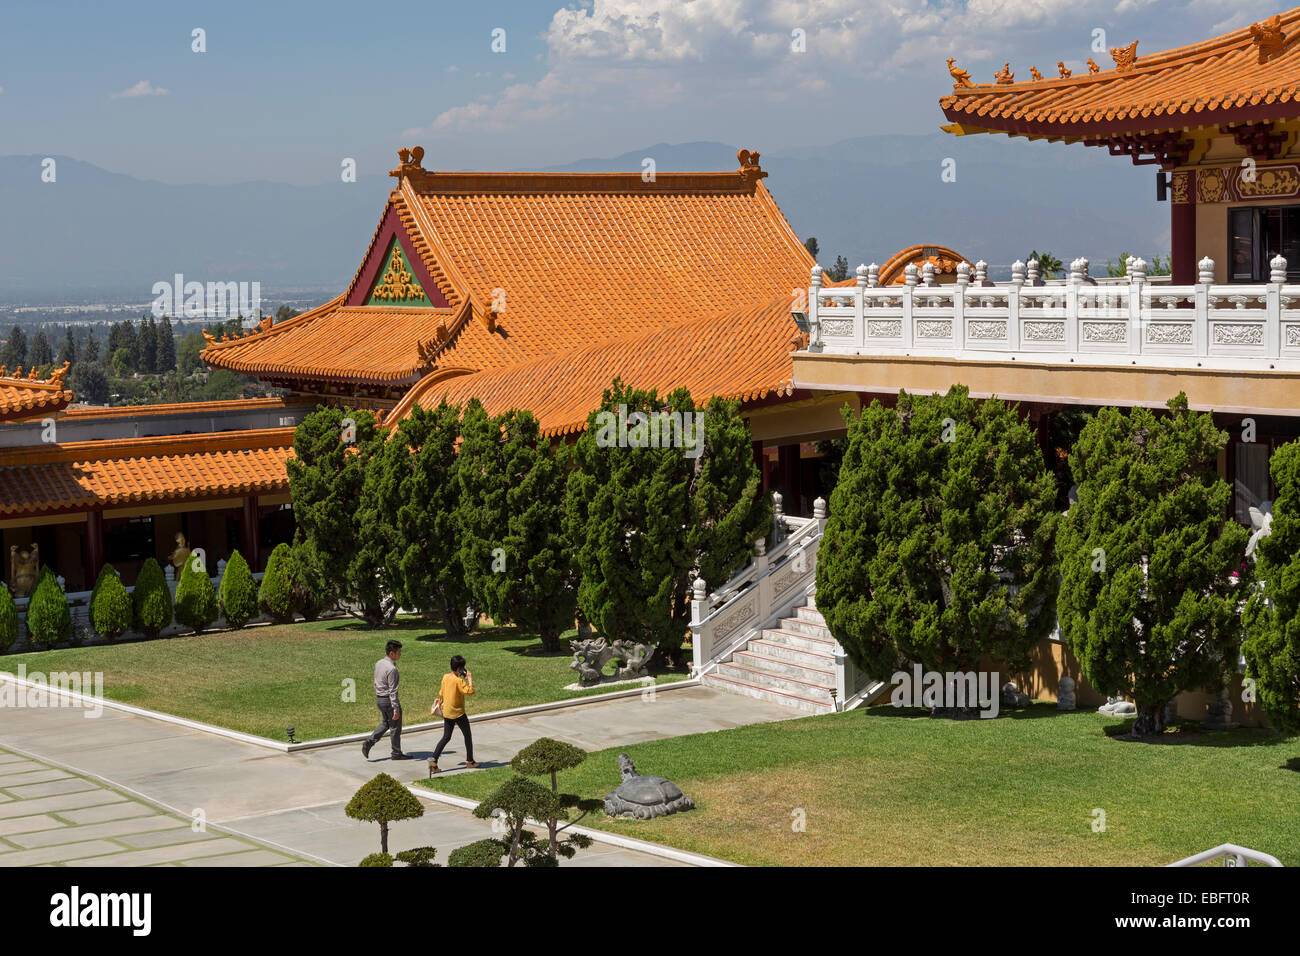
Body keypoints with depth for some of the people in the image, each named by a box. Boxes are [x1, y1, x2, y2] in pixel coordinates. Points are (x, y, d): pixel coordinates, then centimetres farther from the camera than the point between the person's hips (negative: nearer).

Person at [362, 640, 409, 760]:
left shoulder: (378, 663, 4)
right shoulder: (391, 669, -23)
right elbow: (392, 691, -23)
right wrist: (396, 709, -20)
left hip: (379, 699, 8)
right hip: (389, 700, -8)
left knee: (385, 723, 23)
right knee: (395, 727, 7)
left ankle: (369, 742, 8)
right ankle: (396, 753, 17)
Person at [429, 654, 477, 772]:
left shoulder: (445, 677, 2)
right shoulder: (459, 681, -20)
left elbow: (441, 693, 12)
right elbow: (469, 691, -30)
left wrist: (438, 705, 25)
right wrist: (470, 678, -20)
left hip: (446, 713, 7)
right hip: (458, 713, -7)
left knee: (446, 737, 12)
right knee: (467, 736, 13)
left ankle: (433, 761, -2)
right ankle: (470, 761, 21)